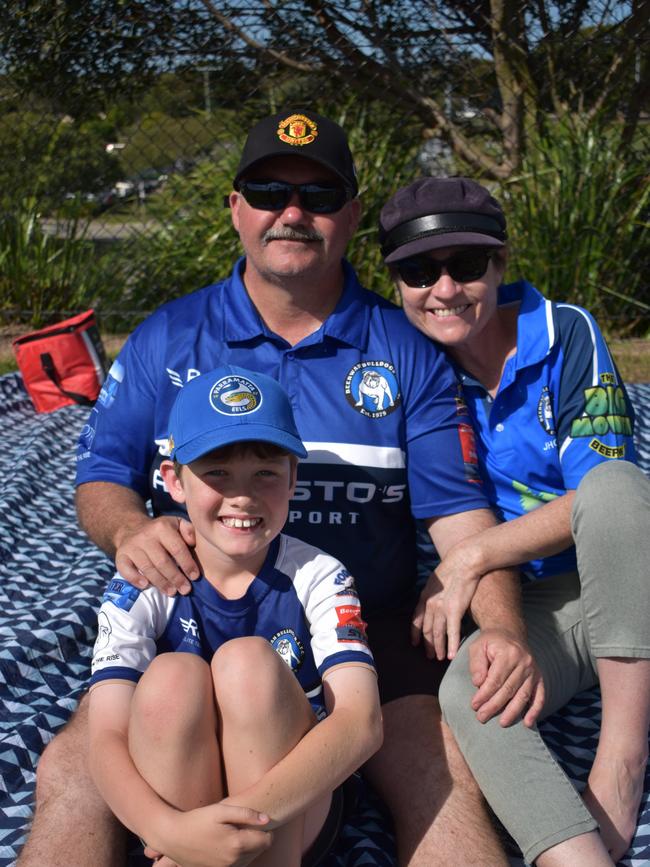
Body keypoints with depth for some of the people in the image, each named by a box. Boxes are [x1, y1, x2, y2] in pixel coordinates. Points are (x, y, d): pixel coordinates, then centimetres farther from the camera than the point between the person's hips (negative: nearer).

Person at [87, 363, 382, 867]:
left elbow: (362, 722, -22)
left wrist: (252, 814, -37)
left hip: (296, 819, -1)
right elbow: (108, 740, -16)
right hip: (177, 801, 1)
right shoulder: (143, 586, -6)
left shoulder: (317, 578, -8)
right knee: (173, 676, -26)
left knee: (248, 660, -25)